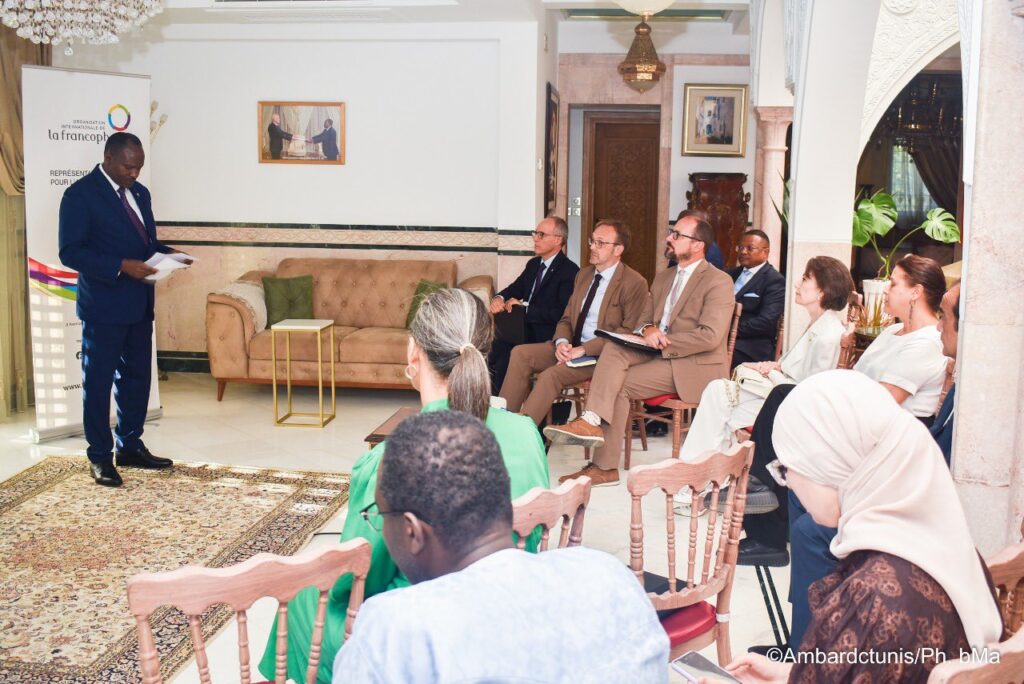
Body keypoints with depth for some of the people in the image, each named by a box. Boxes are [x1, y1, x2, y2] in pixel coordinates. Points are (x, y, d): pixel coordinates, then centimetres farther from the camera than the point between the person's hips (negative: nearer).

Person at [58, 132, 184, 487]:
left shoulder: (139, 192, 13)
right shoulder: (80, 194, -10)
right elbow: (70, 252, -16)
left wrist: (166, 255, 0)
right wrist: (122, 266, -25)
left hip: (139, 304, 7)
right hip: (103, 305, -7)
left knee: (137, 377, 14)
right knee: (98, 381, 2)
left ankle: (130, 446, 27)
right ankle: (100, 457, 11)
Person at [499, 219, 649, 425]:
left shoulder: (635, 283, -8)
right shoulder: (583, 275, 16)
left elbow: (628, 331, -15)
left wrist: (584, 349, -20)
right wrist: (561, 342, -7)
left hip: (600, 354, -7)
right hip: (571, 347, 7)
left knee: (552, 374, -30)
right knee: (520, 353, -12)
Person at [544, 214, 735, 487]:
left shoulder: (718, 282, -7)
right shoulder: (663, 278, 19)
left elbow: (710, 336, -18)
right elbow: (644, 319, 18)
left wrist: (662, 342, -18)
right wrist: (648, 330, -8)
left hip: (696, 365, -7)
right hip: (660, 352, 7)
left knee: (620, 385, -22)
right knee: (613, 351, -21)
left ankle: (605, 467, -22)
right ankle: (592, 421, -36)